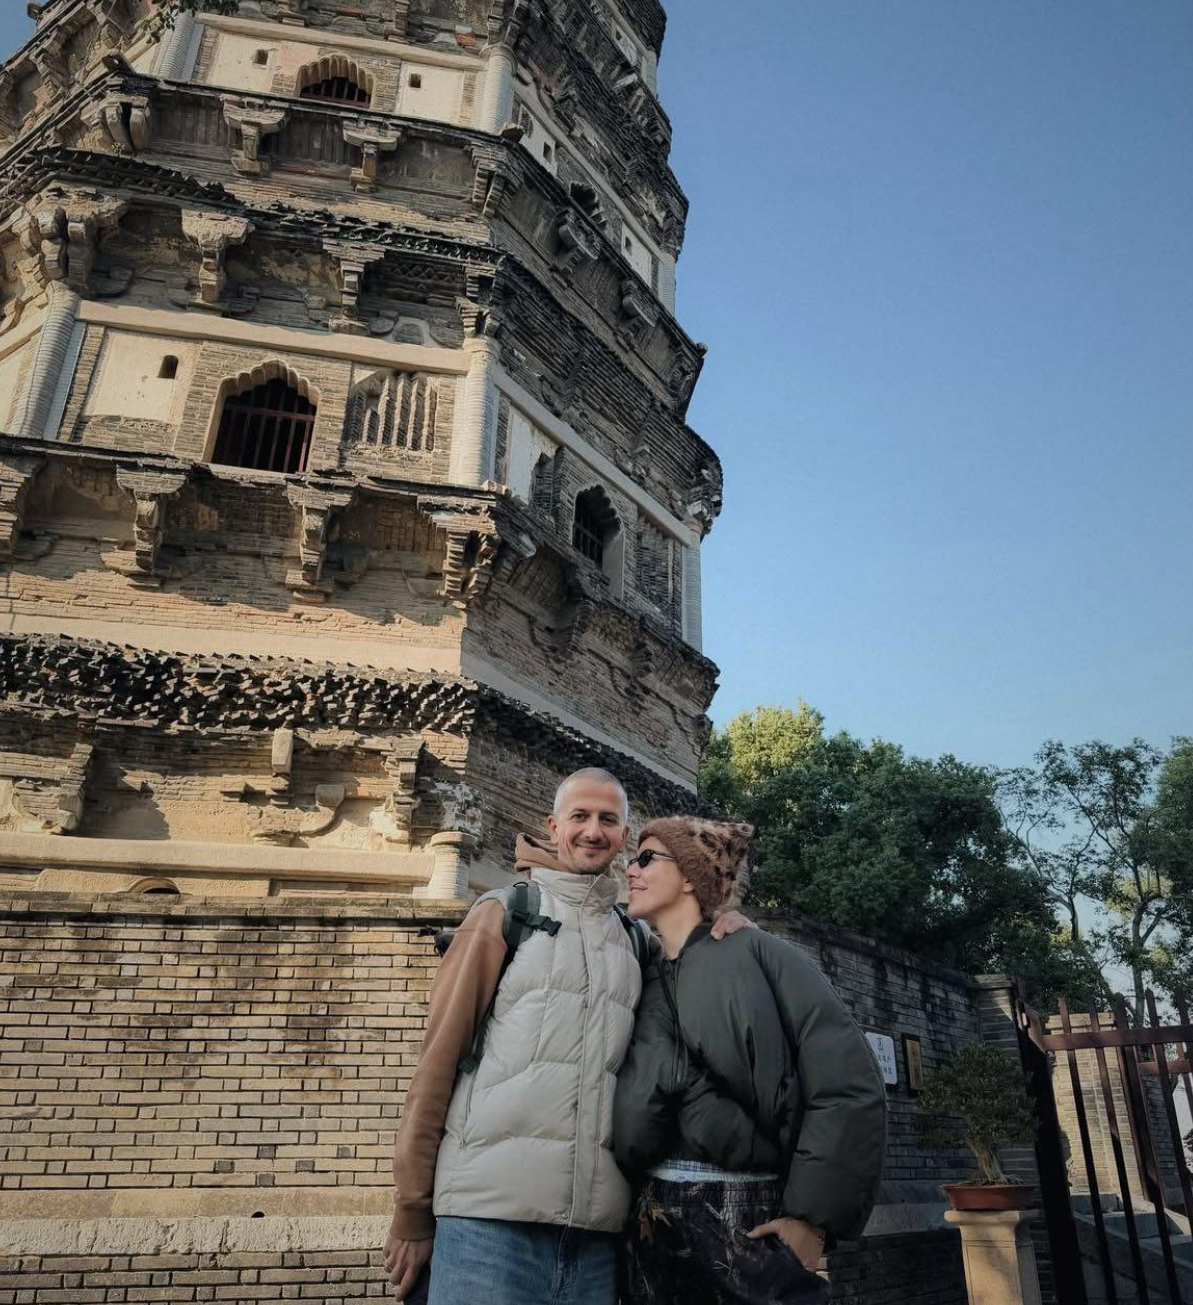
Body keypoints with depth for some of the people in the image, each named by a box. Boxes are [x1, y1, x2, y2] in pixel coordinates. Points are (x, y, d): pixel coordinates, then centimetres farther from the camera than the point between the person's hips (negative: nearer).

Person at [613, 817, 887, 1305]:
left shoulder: (758, 955, -4)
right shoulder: (642, 984, 10)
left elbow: (850, 1089, -10)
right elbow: (632, 1111, 12)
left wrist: (813, 1218, -11)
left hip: (754, 1224, -4)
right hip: (654, 1228, 5)